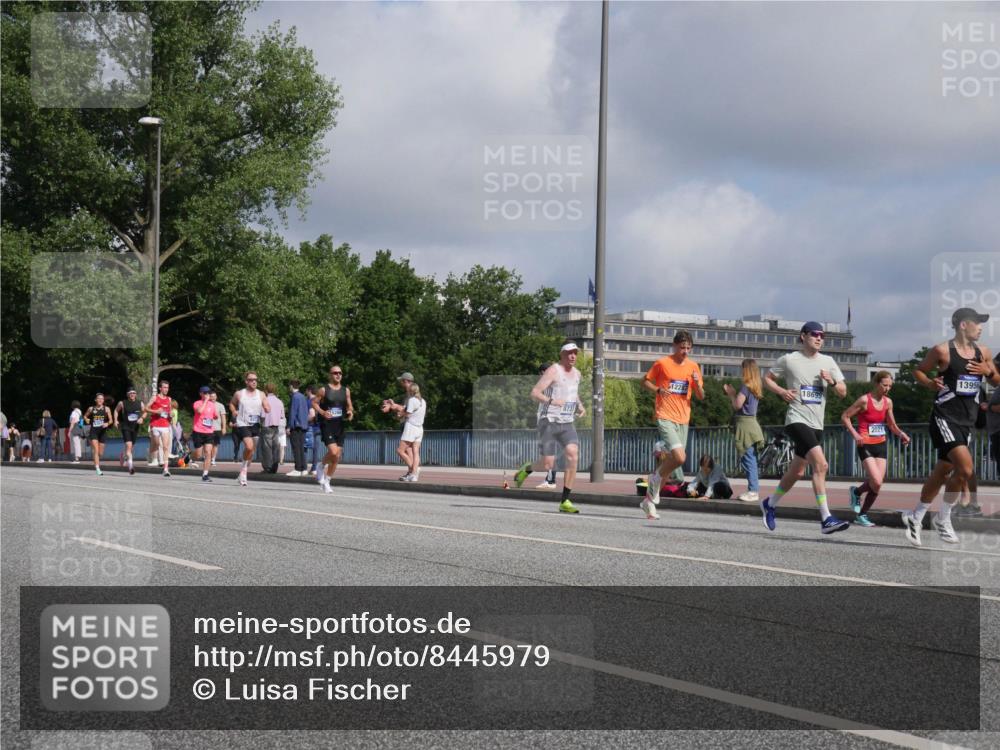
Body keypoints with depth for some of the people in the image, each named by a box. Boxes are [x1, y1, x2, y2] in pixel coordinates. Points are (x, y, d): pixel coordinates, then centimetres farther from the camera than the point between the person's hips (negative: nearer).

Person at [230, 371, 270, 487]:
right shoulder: (239, 394, 1)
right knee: (249, 447, -22)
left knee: (251, 451, 6)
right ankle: (244, 465, 2)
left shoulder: (260, 395, 5)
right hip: (242, 425, -3)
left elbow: (268, 410, 3)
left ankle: (244, 471, 23)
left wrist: (266, 408, -20)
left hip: (255, 425, 3)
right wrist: (234, 411, -1)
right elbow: (231, 403, 19)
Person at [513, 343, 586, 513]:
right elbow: (534, 393, -16)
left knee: (573, 455, -17)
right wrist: (551, 401, -33)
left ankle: (565, 502, -15)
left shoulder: (577, 373, 14)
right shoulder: (553, 371, -9)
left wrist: (580, 407, 14)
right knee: (547, 464, -9)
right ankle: (527, 469, 28)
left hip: (567, 424, 5)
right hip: (549, 422, -5)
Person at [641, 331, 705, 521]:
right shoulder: (662, 363, -4)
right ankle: (656, 477, 6)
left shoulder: (693, 367, 8)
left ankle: (650, 499, 22)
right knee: (680, 457, -22)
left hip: (683, 419, 5)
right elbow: (645, 381, 6)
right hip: (665, 417, -5)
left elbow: (701, 396, 11)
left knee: (672, 459, 8)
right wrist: (658, 390, -13)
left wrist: (697, 384, -11)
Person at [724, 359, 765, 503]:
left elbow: (737, 405, -14)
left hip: (744, 424, -9)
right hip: (752, 422, 9)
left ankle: (753, 491, -9)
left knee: (748, 460, -8)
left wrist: (730, 393, 0)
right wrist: (733, 393, 14)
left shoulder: (745, 386, -12)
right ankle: (754, 490, 15)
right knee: (751, 460, 12)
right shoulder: (755, 388, 14)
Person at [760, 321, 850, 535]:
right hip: (797, 420, -6)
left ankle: (770, 504, 39)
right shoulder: (789, 360, -1)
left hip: (816, 424, 6)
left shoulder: (828, 362, 10)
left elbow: (843, 392, 11)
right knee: (820, 464, -23)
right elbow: (767, 379, 10)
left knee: (797, 472, 15)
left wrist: (831, 381, -10)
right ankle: (826, 519, -26)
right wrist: (781, 391, -9)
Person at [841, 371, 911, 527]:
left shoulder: (888, 402, 7)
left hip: (881, 445, 6)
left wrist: (901, 434, -2)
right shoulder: (864, 400, -11)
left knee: (877, 484, 0)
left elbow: (892, 425, 17)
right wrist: (854, 434, -18)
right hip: (866, 445, -6)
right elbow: (845, 416, -7)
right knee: (876, 482, -17)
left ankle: (862, 515, 20)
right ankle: (857, 492, 16)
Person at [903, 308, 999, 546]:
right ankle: (943, 519, -3)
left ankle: (915, 518, 25)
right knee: (966, 469, -20)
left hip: (968, 421, 7)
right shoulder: (942, 350, -8)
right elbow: (918, 371, 2)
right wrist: (929, 383, -18)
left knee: (942, 472, 11)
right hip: (945, 417, -7)